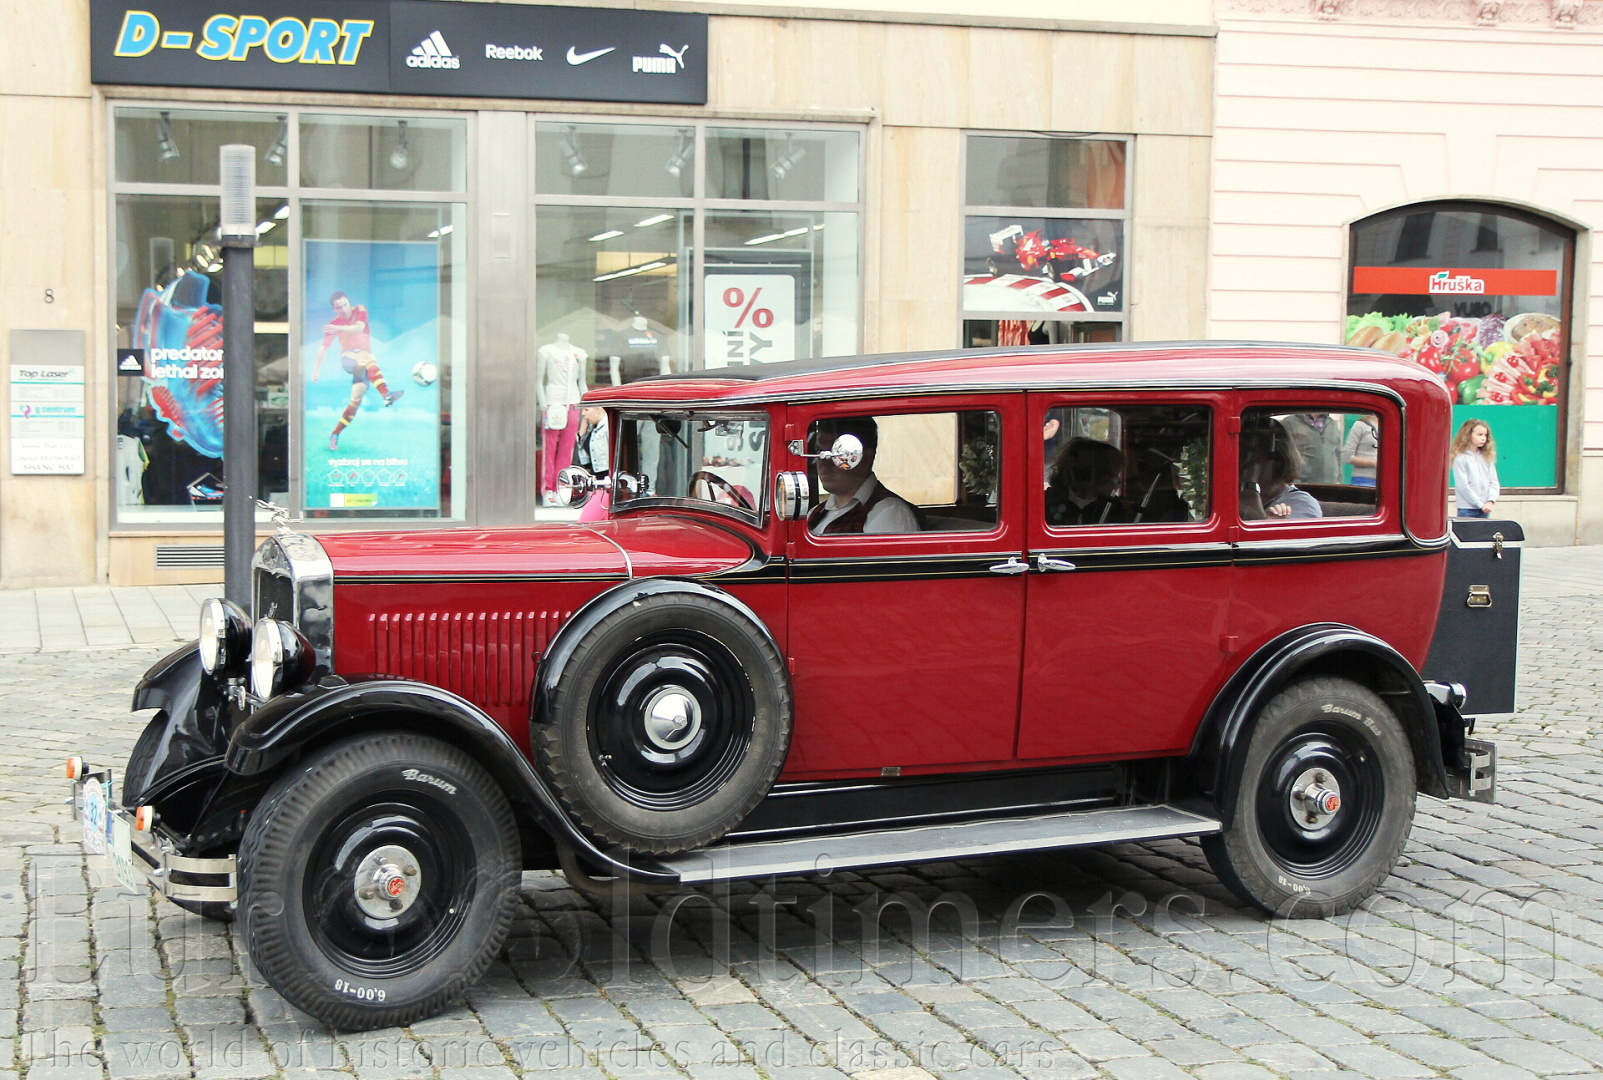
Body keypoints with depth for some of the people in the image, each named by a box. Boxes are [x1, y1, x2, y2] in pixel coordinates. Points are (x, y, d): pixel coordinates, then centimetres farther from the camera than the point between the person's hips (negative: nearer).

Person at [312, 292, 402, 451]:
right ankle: (386, 395, -61)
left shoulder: (360, 310, 4)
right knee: (370, 362, -36)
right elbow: (323, 347, 7)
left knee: (356, 399, -11)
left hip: (365, 359, 2)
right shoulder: (333, 324, 7)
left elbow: (359, 328, -16)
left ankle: (335, 435, -3)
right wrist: (316, 370, 0)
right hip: (348, 358, -2)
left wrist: (339, 329, -33)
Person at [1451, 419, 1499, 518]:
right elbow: (1463, 486, -11)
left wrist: (1491, 501, -8)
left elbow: (1494, 483, 10)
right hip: (1467, 510, -5)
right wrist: (1481, 504, -11)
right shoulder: (1460, 459, -5)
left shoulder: (1487, 458, 11)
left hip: (1485, 510, 5)